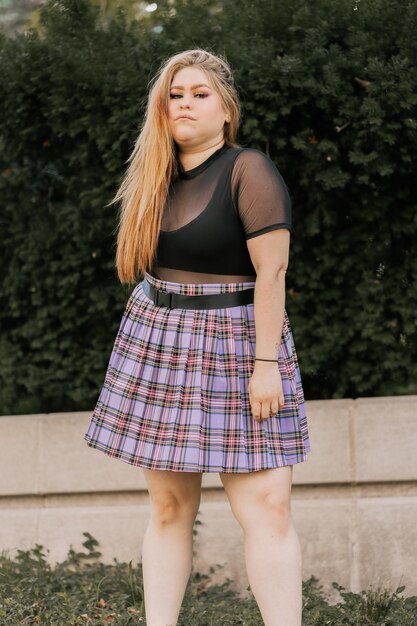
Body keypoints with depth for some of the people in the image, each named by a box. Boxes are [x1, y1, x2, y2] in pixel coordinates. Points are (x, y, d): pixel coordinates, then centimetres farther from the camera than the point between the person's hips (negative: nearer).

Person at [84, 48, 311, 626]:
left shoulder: (248, 171, -10)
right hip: (160, 342, 6)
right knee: (168, 506, 5)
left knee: (266, 507, -10)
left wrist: (267, 362, -20)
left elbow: (272, 270, -16)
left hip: (233, 344, -6)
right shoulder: (155, 179, 12)